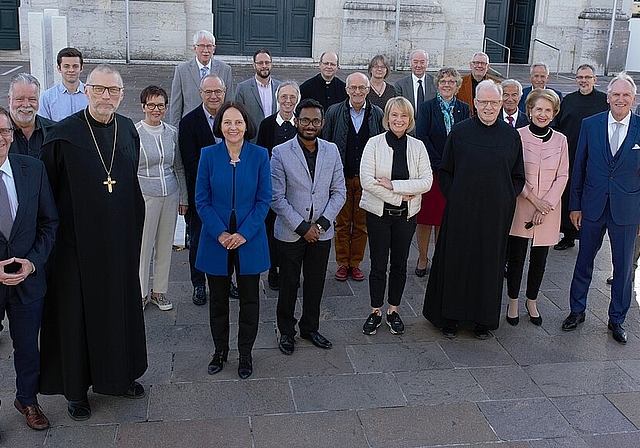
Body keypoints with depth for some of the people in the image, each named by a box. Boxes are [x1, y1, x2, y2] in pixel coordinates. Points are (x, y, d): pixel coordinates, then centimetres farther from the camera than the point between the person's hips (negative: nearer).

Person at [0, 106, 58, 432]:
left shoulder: (33, 170, -4)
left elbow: (48, 222, 2)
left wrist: (33, 262, -9)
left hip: (28, 279, 3)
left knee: (28, 347, 19)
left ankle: (27, 400, 42)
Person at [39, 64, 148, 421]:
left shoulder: (128, 130, 2)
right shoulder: (64, 135, -12)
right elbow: (47, 191, -8)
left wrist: (135, 228, 11)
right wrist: (50, 238, -7)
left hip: (121, 242, 4)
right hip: (77, 242, -4)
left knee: (120, 307, 15)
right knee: (77, 314, 8)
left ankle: (118, 375, 34)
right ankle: (76, 388, 25)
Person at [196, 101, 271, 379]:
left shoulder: (259, 155, -4)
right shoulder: (209, 155, -4)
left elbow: (264, 200, -4)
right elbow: (202, 200, -3)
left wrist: (244, 233, -13)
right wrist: (220, 233, -14)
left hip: (249, 239, 0)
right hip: (216, 239, 1)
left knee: (249, 299, 9)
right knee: (218, 299, 13)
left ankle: (245, 354, 26)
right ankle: (220, 350, 31)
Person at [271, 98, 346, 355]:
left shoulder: (332, 151, 2)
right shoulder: (280, 153, -9)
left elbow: (339, 192, 2)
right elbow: (277, 198, -11)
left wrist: (321, 223, -10)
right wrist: (302, 227, -14)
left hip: (322, 231, 3)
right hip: (290, 233, -3)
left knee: (316, 284, 14)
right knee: (288, 284, 10)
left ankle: (310, 328, 33)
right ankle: (286, 332, 28)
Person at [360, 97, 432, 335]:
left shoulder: (417, 147, 1)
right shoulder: (374, 143, -6)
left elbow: (427, 181, -8)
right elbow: (367, 180, -14)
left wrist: (393, 185, -18)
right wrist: (398, 197, -15)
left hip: (406, 215, 2)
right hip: (378, 213, -2)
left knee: (399, 264, 11)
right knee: (378, 265, 4)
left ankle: (393, 311, 25)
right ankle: (375, 312, 18)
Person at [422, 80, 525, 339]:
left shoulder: (512, 136, 3)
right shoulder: (459, 132, -1)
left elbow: (518, 177, 10)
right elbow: (445, 171, 5)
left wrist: (506, 200, -1)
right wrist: (452, 197, -5)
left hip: (496, 213, 1)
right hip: (461, 210, -1)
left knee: (489, 263, 9)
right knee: (455, 260, 5)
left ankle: (482, 318, 22)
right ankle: (451, 316, 19)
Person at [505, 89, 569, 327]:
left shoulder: (560, 140, 2)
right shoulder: (518, 136, -6)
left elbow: (562, 176, 2)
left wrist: (546, 204, -9)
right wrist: (533, 199, -12)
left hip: (549, 208, 2)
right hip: (521, 206, -2)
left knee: (540, 258, 9)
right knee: (516, 256, 3)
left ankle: (531, 300, 27)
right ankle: (513, 301, 20)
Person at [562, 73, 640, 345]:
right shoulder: (590, 124, -2)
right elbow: (579, 167, 3)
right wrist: (575, 205, 2)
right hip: (592, 207, 1)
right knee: (584, 261, 13)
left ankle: (617, 319, 27)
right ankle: (577, 311, 31)